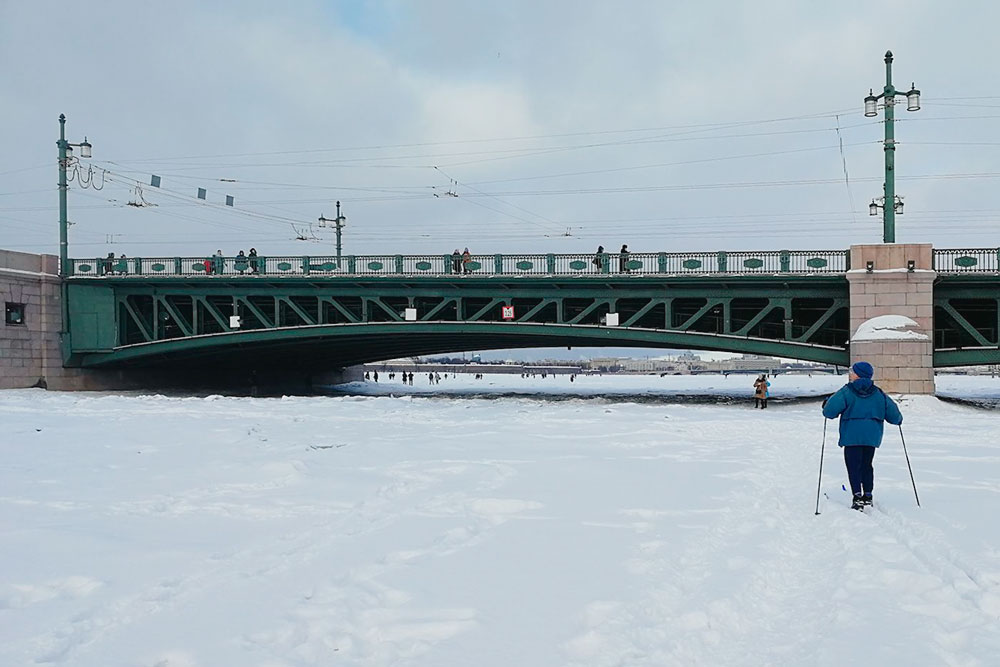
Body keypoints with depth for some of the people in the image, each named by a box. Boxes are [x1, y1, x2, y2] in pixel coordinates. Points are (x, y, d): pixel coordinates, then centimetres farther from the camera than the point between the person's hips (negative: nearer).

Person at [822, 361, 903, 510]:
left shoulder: (846, 392, -6)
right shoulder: (879, 394, 8)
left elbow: (831, 410, -13)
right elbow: (892, 412, 12)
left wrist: (826, 406, 11)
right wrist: (898, 419, 35)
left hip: (852, 436, -5)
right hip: (872, 436, 5)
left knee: (853, 466, -3)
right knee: (866, 465, 18)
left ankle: (857, 496, -15)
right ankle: (868, 495, 17)